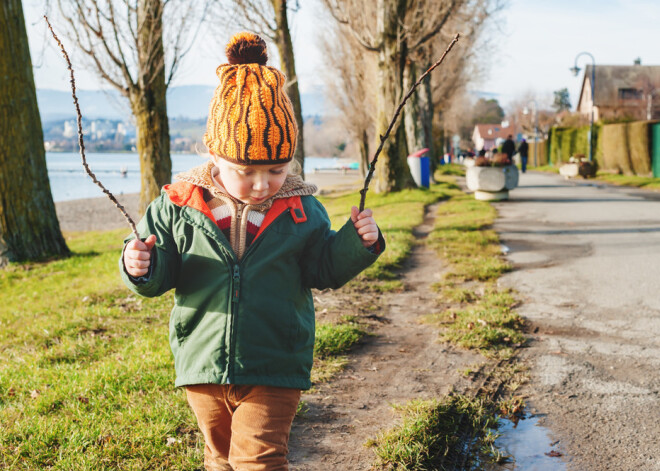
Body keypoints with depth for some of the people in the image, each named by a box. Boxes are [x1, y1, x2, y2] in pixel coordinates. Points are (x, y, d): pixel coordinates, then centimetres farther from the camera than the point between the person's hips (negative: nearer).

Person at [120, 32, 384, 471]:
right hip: (203, 366, 2)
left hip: (274, 369, -2)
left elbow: (324, 270, 3)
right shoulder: (178, 206, -7)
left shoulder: (301, 211, -5)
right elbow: (160, 276, -1)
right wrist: (141, 267, -23)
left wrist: (357, 243, -14)